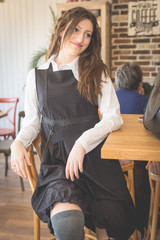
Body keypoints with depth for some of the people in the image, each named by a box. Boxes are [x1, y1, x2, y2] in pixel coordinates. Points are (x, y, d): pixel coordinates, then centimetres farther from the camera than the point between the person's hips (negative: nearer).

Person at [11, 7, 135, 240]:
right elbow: (32, 120, 12)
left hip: (93, 155, 1)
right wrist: (18, 142, -9)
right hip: (55, 158, 0)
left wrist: (83, 142, -16)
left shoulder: (96, 72, 7)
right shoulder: (37, 75, 9)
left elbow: (113, 116, -1)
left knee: (114, 219, -17)